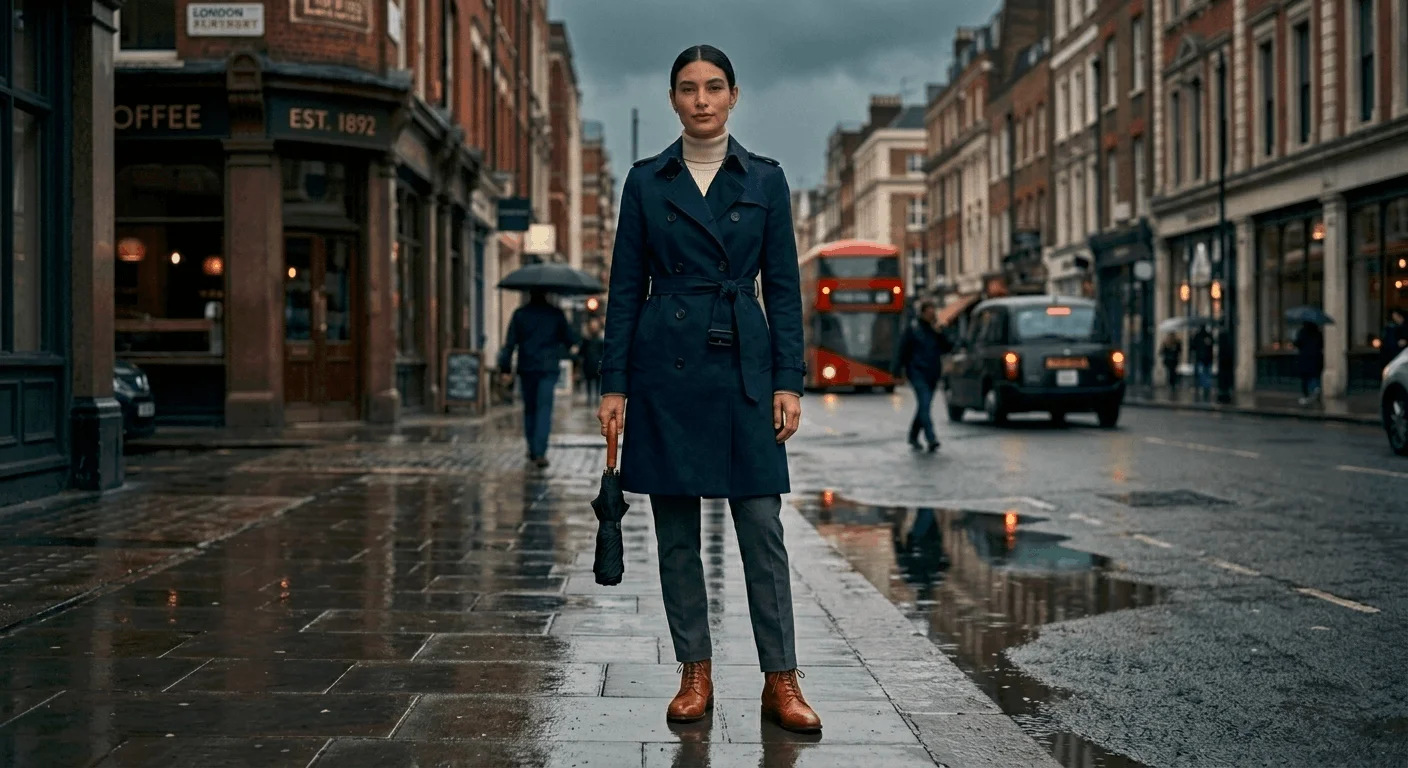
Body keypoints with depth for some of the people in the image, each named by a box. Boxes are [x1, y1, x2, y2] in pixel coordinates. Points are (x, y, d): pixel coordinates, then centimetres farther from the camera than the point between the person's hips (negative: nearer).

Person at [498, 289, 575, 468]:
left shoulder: (520, 314, 1)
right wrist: (559, 353, 28)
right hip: (549, 368, -1)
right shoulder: (556, 314, 2)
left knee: (529, 409, 15)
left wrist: (505, 368, -1)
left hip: (526, 368, 1)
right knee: (544, 409, -6)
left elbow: (510, 342, -3)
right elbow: (569, 340, 8)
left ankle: (533, 450, 21)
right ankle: (540, 452, -19)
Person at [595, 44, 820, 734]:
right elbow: (626, 287, 5)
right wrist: (613, 385, -1)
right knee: (676, 530, 5)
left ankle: (780, 682, 6)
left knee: (763, 529, -2)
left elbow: (783, 286, 4)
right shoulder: (647, 180, 5)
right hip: (666, 366, 1)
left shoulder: (765, 179, 5)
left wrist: (788, 381, -4)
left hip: (743, 367, 0)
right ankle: (695, 674, 17)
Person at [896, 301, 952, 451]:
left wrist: (939, 333, -10)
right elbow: (904, 349, 0)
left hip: (933, 374, 5)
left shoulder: (937, 330, 11)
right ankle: (931, 439, -26)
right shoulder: (913, 329, -1)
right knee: (924, 404, -17)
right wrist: (902, 369, -5)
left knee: (923, 406, 11)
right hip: (918, 372, -5)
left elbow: (948, 348, 2)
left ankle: (913, 437, 26)